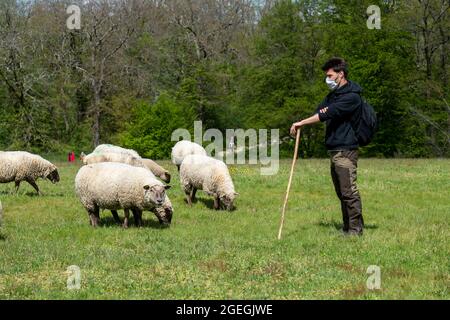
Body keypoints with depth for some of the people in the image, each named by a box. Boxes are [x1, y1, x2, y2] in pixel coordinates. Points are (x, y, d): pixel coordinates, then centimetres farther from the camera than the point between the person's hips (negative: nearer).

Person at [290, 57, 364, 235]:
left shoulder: (352, 96, -13)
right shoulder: (333, 94, 18)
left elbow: (328, 114, -21)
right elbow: (320, 112, 16)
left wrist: (302, 123, -21)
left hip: (346, 150, -9)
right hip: (333, 150, 9)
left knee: (349, 191, -10)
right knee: (341, 192, 11)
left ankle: (355, 229, -7)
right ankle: (348, 228, 16)